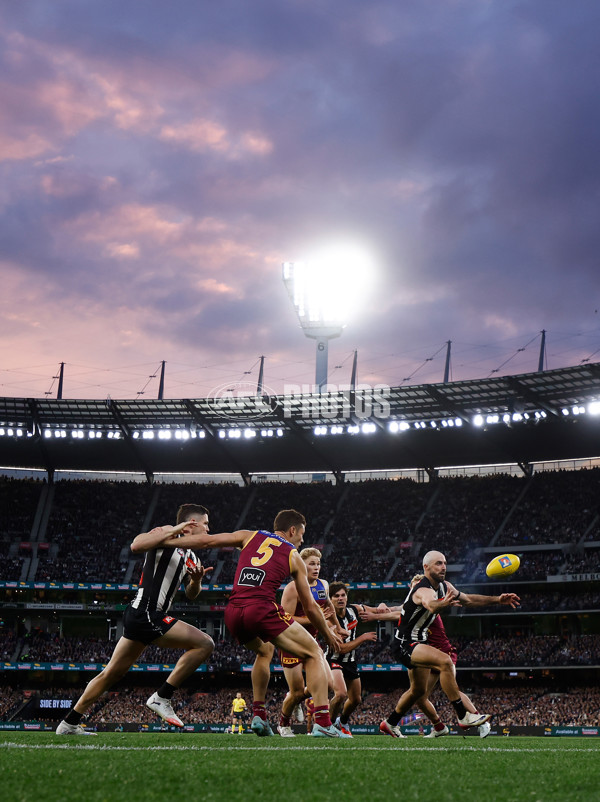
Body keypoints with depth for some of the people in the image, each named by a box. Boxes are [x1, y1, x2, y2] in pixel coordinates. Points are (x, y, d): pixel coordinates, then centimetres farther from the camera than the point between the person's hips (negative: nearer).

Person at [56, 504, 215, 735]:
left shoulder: (190, 557, 20)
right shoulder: (167, 534, -6)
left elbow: (190, 595, 24)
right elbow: (136, 545, -23)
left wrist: (196, 580, 2)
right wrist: (172, 531, -23)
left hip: (140, 616, 10)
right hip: (146, 614, -10)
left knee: (113, 673, 15)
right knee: (204, 644, -13)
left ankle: (69, 723, 22)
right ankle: (162, 697, -8)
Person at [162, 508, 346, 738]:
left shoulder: (249, 536, 22)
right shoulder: (294, 557, 16)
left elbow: (207, 541, 16)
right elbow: (310, 607, 18)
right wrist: (328, 634, 32)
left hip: (232, 613, 5)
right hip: (262, 609, -5)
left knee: (264, 651, 35)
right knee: (314, 654, 7)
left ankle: (258, 715, 25)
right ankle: (322, 723, -8)